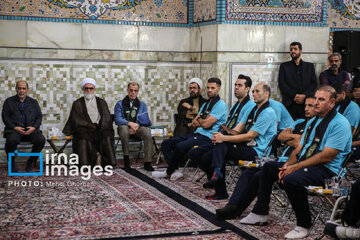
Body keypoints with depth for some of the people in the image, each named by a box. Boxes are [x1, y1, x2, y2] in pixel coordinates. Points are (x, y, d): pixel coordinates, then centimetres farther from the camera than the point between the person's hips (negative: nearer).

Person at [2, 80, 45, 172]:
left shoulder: (33, 102, 17)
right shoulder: (9, 101, 11)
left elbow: (39, 117, 12)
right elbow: (5, 117, 3)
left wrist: (34, 127, -8)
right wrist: (15, 127, -12)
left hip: (30, 129, 2)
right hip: (14, 129, -2)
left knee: (41, 140, -26)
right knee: (12, 140, -35)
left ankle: (30, 161, -3)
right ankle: (12, 163, -8)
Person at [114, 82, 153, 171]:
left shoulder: (142, 105, 16)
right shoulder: (120, 104, 9)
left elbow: (146, 121, 4)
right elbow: (118, 119, -6)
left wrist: (136, 125, -16)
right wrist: (130, 123, -23)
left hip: (138, 128, 1)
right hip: (125, 128, -1)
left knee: (147, 131, -33)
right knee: (124, 128, -38)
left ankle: (147, 163, -33)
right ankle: (126, 157, -26)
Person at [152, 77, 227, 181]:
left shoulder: (220, 104, -8)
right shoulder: (205, 104, 23)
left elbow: (206, 124, -16)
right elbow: (194, 123, 17)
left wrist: (199, 119, 5)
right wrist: (203, 120, -4)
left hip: (207, 137, -10)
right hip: (197, 134, 10)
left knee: (180, 147, -31)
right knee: (166, 143, -1)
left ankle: (169, 172, -10)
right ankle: (174, 171, -14)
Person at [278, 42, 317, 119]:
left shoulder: (309, 66, 18)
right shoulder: (284, 66, 14)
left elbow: (314, 83, 8)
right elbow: (282, 84, 3)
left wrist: (304, 95, -9)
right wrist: (295, 96, -9)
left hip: (306, 103, 1)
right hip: (289, 104, -1)